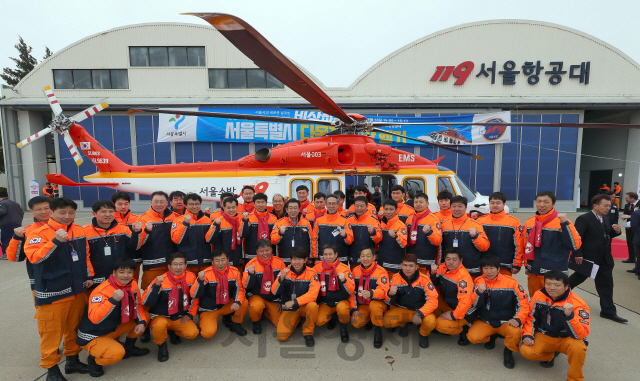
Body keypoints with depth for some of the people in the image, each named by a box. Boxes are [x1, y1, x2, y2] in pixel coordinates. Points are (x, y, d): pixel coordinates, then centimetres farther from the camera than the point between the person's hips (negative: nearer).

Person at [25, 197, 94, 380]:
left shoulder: (79, 231, 5)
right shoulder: (39, 233, -12)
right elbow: (34, 257, -26)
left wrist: (88, 276, 12)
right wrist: (56, 241, -36)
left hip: (78, 290, 5)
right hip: (52, 293, -5)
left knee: (74, 327, 17)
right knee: (51, 331, 4)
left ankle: (72, 359, 34)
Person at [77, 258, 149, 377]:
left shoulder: (133, 284, -8)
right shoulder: (101, 291, -27)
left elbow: (138, 306, 3)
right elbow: (94, 318, -37)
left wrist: (141, 322, -14)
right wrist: (113, 300, -46)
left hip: (113, 329, 7)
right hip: (92, 336, -7)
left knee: (144, 317, -4)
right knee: (117, 353, -31)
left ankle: (129, 348, 16)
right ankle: (93, 360, 3)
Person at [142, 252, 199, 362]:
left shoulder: (191, 277, -8)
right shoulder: (161, 280, -17)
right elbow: (146, 302, -23)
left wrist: (190, 314, 3)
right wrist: (156, 285, -34)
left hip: (180, 318, 3)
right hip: (161, 317, -3)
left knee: (193, 333, -20)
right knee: (160, 325, -36)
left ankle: (172, 331, 15)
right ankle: (162, 346, -1)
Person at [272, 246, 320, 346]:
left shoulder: (311, 273, -12)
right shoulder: (285, 272, -5)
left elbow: (313, 293, -22)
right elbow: (274, 292, -10)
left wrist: (294, 302, -25)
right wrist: (282, 277, -27)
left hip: (304, 306, -2)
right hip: (289, 309, 2)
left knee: (312, 305, -35)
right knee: (281, 336, -14)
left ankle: (308, 333, -8)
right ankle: (296, 320, 19)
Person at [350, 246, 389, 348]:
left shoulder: (381, 272, -15)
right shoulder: (355, 271, -1)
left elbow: (384, 291, -27)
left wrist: (371, 293, -47)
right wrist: (354, 309, -3)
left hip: (378, 303, -4)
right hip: (362, 306, 4)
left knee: (374, 305, -37)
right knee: (356, 323, -20)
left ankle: (378, 330, -10)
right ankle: (369, 317, 15)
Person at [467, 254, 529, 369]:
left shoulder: (511, 282, -11)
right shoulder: (478, 281, -5)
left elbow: (524, 302, -8)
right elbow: (474, 305, -7)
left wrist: (518, 319, -21)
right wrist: (479, 292, -27)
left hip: (506, 321, -2)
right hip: (485, 321, 2)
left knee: (515, 332, -34)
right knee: (472, 337, -22)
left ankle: (508, 351, 2)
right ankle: (491, 337, 15)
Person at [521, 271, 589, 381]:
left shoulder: (577, 304, -21)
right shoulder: (538, 295, -11)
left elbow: (582, 335, -27)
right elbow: (530, 316, 3)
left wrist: (570, 315, -42)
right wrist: (527, 335, -10)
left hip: (566, 339, -3)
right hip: (544, 336, 3)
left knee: (577, 347, -36)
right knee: (526, 351, -22)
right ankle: (550, 355, 15)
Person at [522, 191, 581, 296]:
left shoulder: (562, 222, -9)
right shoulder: (529, 222, 5)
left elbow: (575, 245, -18)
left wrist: (565, 224, -24)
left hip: (554, 275, -5)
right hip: (533, 273, 5)